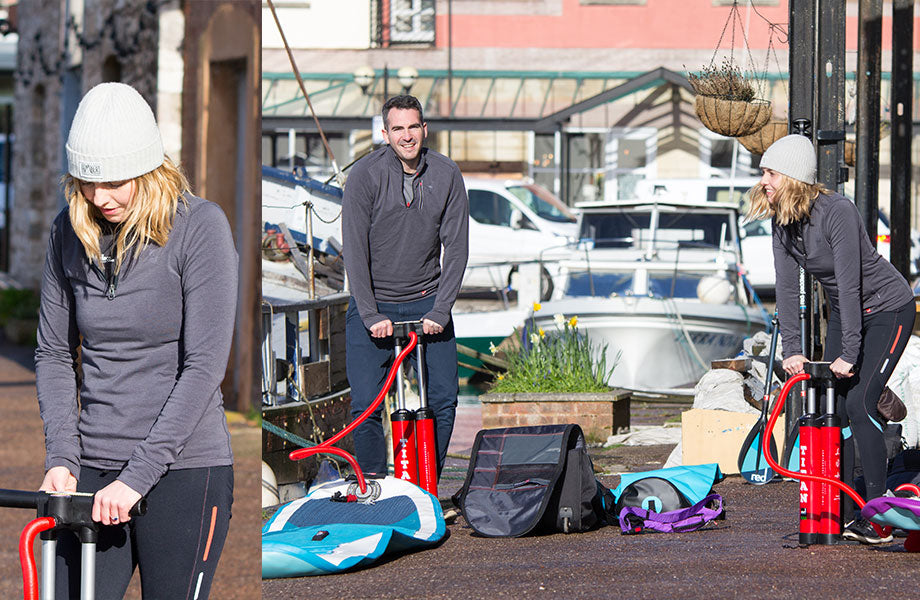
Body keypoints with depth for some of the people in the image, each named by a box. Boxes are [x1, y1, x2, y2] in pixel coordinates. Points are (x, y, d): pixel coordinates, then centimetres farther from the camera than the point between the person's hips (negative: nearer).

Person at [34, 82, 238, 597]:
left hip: (184, 468, -4)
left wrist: (137, 477, -18)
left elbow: (205, 365, -14)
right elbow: (54, 353, 11)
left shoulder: (200, 226, -10)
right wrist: (61, 458, -3)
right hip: (94, 472, 4)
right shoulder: (71, 232, 5)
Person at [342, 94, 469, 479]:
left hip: (428, 304, 2)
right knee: (365, 405, -8)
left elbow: (456, 248, -3)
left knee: (444, 400, -2)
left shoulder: (446, 176, -4)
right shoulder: (365, 176, -11)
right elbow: (355, 250, -12)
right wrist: (372, 316, -17)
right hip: (373, 305, -2)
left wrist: (440, 311, -12)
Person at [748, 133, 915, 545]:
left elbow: (849, 284, -30)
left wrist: (849, 353, -30)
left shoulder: (837, 212, -29)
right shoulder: (783, 222, -6)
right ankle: (844, 515, 6)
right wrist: (792, 350, -12)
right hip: (844, 311, 8)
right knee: (833, 406, 1)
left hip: (887, 309, -8)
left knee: (859, 403, -17)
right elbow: (787, 287, -5)